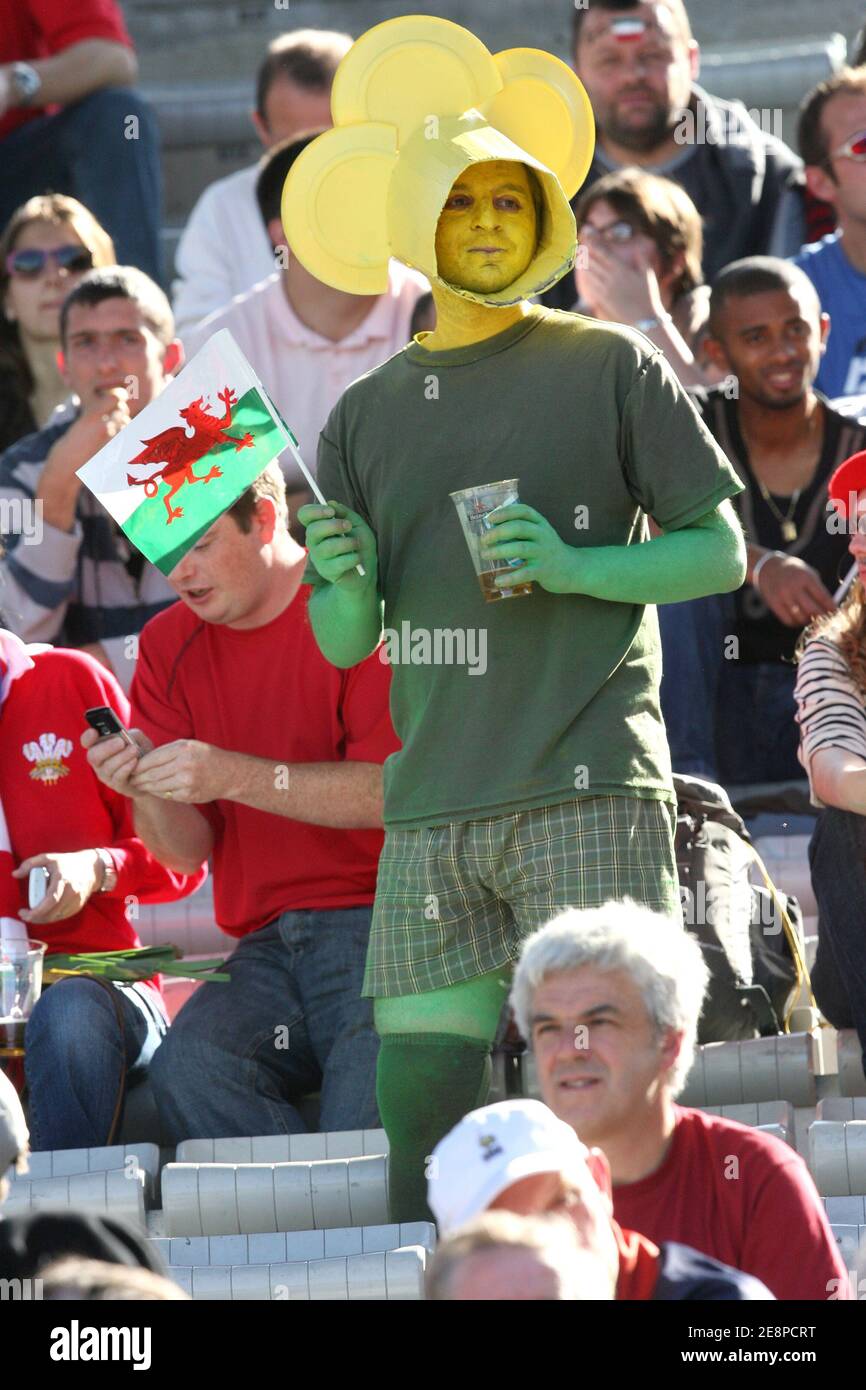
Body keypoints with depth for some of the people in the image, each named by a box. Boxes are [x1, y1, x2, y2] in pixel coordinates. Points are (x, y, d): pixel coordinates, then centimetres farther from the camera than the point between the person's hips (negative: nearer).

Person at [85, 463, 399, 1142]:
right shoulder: (170, 644, 13)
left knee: (365, 1086, -33)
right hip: (269, 948, 5)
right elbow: (188, 851, 10)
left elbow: (394, 792, -15)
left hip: (375, 926, -5)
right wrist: (143, 789, -12)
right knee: (189, 1066, -26)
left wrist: (233, 776, -21)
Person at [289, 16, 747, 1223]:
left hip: (588, 792, -4)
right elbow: (343, 643, 18)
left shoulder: (610, 368, 6)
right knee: (419, 1114, -2)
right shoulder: (369, 415, 18)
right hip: (434, 808, 4)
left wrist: (573, 566, -11)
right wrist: (346, 582, -6)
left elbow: (721, 552, 5)